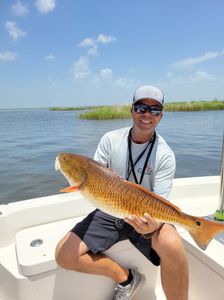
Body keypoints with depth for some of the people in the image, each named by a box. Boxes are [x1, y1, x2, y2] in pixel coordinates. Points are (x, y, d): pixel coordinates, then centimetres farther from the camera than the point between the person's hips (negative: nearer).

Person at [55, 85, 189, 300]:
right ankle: (125, 277, 7)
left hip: (145, 216, -2)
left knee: (172, 246, -34)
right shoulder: (110, 139, -5)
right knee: (64, 254, -12)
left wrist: (152, 227, -37)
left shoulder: (165, 155, -11)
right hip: (109, 212, 3)